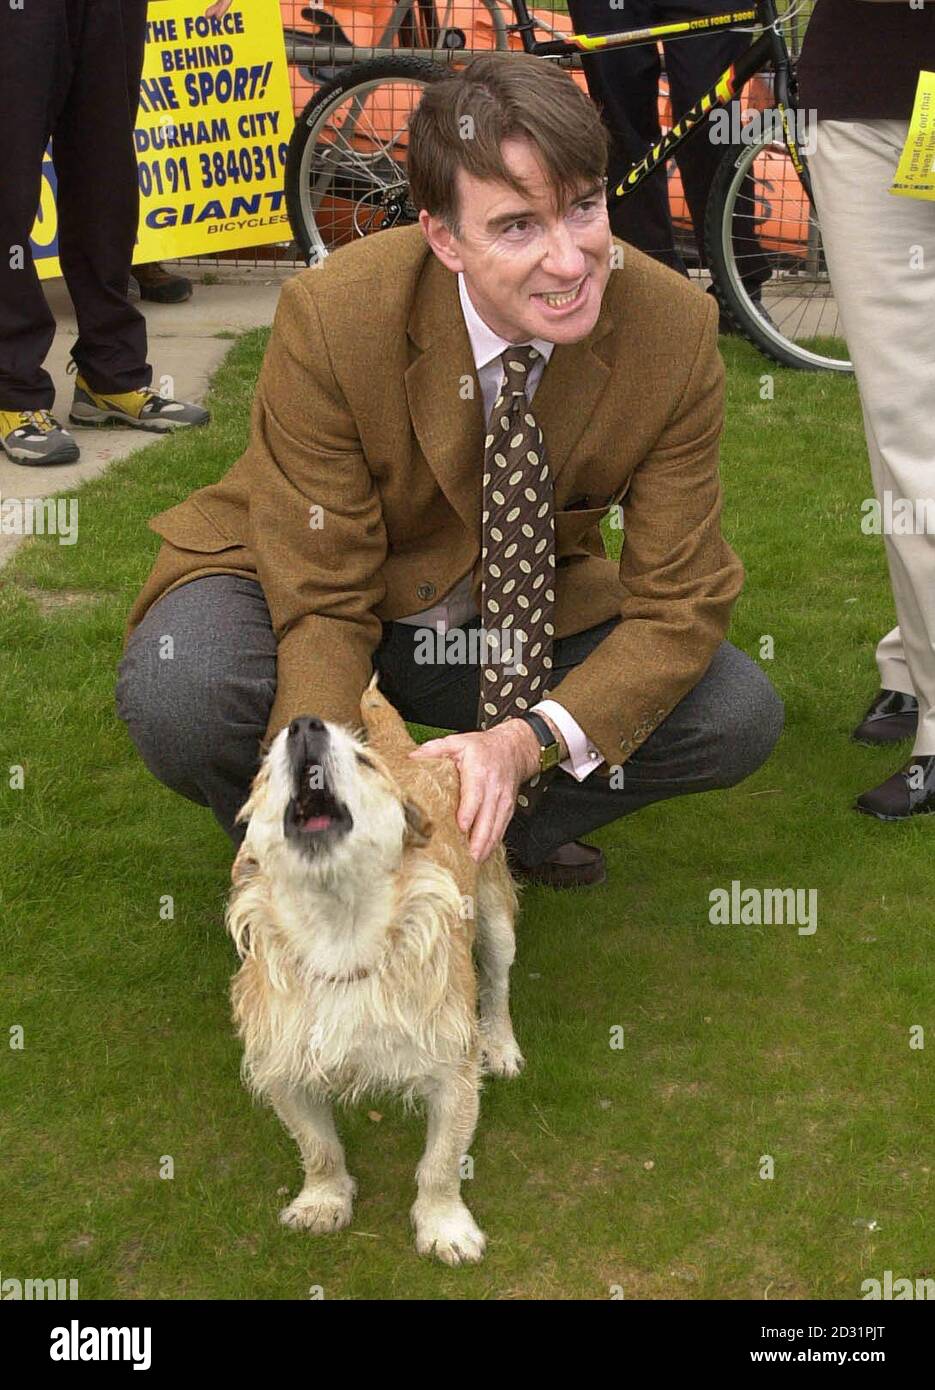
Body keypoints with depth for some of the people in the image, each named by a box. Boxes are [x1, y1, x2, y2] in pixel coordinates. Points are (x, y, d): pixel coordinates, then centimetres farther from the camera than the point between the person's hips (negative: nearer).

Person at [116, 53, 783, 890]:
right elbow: (321, 601, -22)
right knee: (176, 693, -34)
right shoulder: (330, 318, -27)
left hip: (523, 622, 3)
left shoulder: (674, 332, -21)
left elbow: (679, 605, -17)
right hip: (307, 594, -2)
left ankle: (492, 827, 5)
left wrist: (528, 742, -33)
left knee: (737, 717, -18)